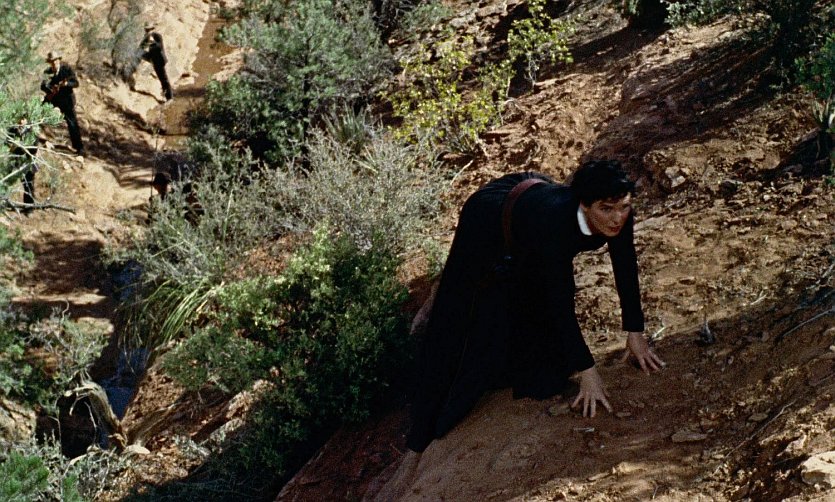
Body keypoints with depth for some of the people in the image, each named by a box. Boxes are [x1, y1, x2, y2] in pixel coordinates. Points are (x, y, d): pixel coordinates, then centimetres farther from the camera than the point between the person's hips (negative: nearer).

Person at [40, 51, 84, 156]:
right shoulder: (47, 72, -2)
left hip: (66, 99, -4)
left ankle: (79, 148, 0)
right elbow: (43, 85, -5)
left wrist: (66, 83, -33)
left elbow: (76, 83, -13)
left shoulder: (67, 68, -11)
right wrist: (50, 89, -26)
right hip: (52, 98, 4)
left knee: (72, 124, -6)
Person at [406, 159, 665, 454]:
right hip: (489, 226, -5)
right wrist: (587, 372, -39)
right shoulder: (556, 222, -47)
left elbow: (626, 271, -16)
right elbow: (561, 305, -42)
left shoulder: (620, 216, -30)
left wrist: (635, 334, -16)